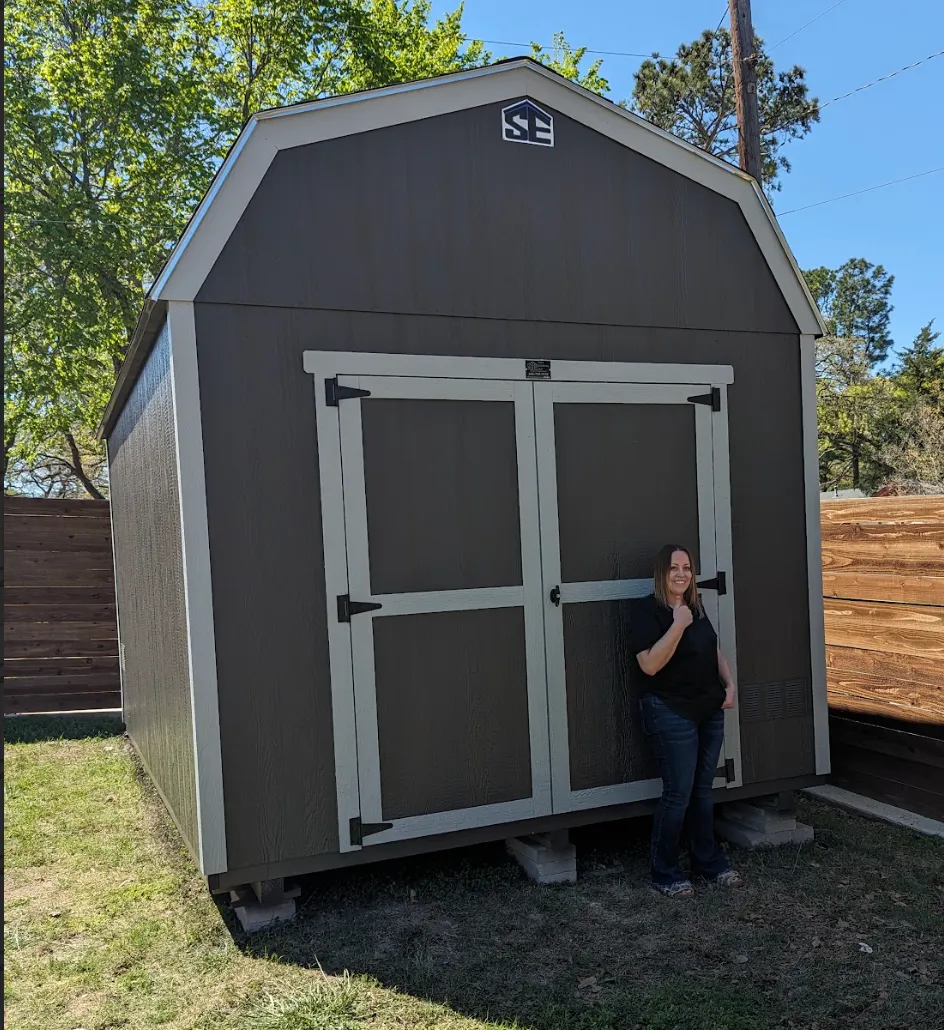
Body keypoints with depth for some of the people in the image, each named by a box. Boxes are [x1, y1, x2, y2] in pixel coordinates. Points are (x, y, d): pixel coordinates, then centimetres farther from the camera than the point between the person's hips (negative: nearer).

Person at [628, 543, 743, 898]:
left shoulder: (695, 606, 10)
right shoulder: (646, 610, -14)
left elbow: (714, 649, 21)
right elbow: (650, 664, -24)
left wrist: (729, 683, 8)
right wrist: (678, 624, -26)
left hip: (710, 711, 7)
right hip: (672, 714, -7)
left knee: (703, 791, 16)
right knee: (678, 795, -2)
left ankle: (709, 862, 30)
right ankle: (665, 874, 13)